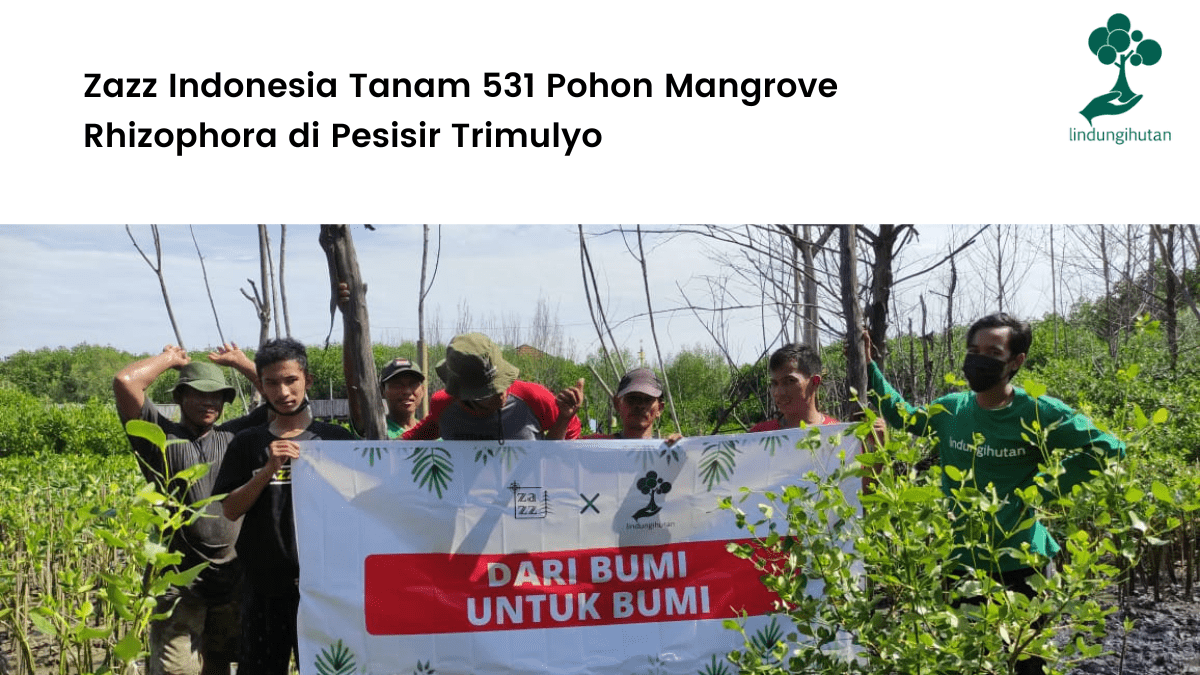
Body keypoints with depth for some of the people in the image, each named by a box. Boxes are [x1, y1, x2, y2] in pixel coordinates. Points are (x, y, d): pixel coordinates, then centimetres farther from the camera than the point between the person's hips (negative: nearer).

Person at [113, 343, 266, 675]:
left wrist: (239, 361, 12)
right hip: (179, 582, -4)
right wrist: (169, 358, 4)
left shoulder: (235, 436, 12)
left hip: (231, 581, 4)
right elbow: (125, 382, -12)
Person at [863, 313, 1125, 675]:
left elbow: (1108, 447, -7)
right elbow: (902, 415, 19)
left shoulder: (1038, 413, -11)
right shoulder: (951, 410, 1)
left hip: (1020, 564, -4)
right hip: (960, 562, 4)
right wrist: (869, 367, 11)